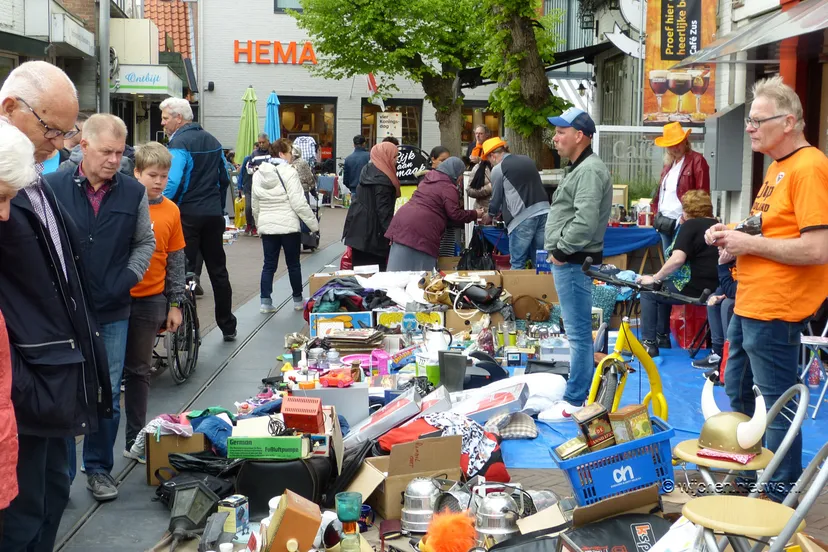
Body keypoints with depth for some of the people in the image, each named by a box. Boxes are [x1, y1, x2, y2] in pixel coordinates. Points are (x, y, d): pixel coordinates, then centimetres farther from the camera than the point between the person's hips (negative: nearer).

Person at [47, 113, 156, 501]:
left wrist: (125, 280, -3)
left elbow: (145, 242, 10)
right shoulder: (53, 187, -8)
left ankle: (99, 468, 26)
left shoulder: (133, 192, 0)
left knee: (108, 395, 10)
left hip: (113, 313, 2)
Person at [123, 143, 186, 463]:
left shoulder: (171, 211, 3)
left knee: (139, 372, 13)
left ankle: (135, 440, 22)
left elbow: (176, 260, 8)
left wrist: (175, 304, 6)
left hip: (150, 302, 3)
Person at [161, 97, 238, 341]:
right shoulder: (212, 140, 12)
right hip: (214, 214, 7)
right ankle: (228, 326, 22)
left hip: (188, 215, -7)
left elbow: (172, 183, -24)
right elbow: (224, 178, 18)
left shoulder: (179, 143, -12)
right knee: (218, 271, 14)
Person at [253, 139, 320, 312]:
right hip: (288, 226, -5)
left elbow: (255, 206, 13)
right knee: (293, 264, 8)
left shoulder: (258, 174, 7)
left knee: (269, 265, 8)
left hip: (266, 226, 5)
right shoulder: (289, 172, -13)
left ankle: (265, 301, 4)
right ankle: (298, 300, 18)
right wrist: (313, 224, -9)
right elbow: (299, 203, -16)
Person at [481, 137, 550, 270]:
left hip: (523, 218, -6)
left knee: (517, 264, 1)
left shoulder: (498, 169, 0)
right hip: (543, 212, 6)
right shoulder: (527, 160, 18)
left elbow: (496, 196, 9)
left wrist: (490, 215, 30)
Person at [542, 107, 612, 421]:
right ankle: (585, 392, 25)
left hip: (574, 263, -11)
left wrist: (562, 250, -16)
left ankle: (575, 401, -1)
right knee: (579, 332, 16)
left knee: (579, 333, -6)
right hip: (567, 262, 11)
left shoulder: (590, 170, -15)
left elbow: (585, 221, -26)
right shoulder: (578, 168, 19)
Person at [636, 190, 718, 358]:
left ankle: (648, 343, 6)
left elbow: (677, 259, -21)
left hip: (696, 289, -9)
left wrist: (654, 278, -10)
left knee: (648, 291, 8)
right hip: (716, 286, 9)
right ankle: (662, 338, 33)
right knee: (663, 288, 28)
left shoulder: (690, 225, -9)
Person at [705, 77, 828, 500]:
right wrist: (732, 235, 5)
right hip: (748, 305, 11)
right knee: (738, 392, 22)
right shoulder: (778, 167, 13)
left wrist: (750, 243, -19)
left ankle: (783, 496, 16)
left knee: (776, 405, 1)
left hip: (775, 312, -11)